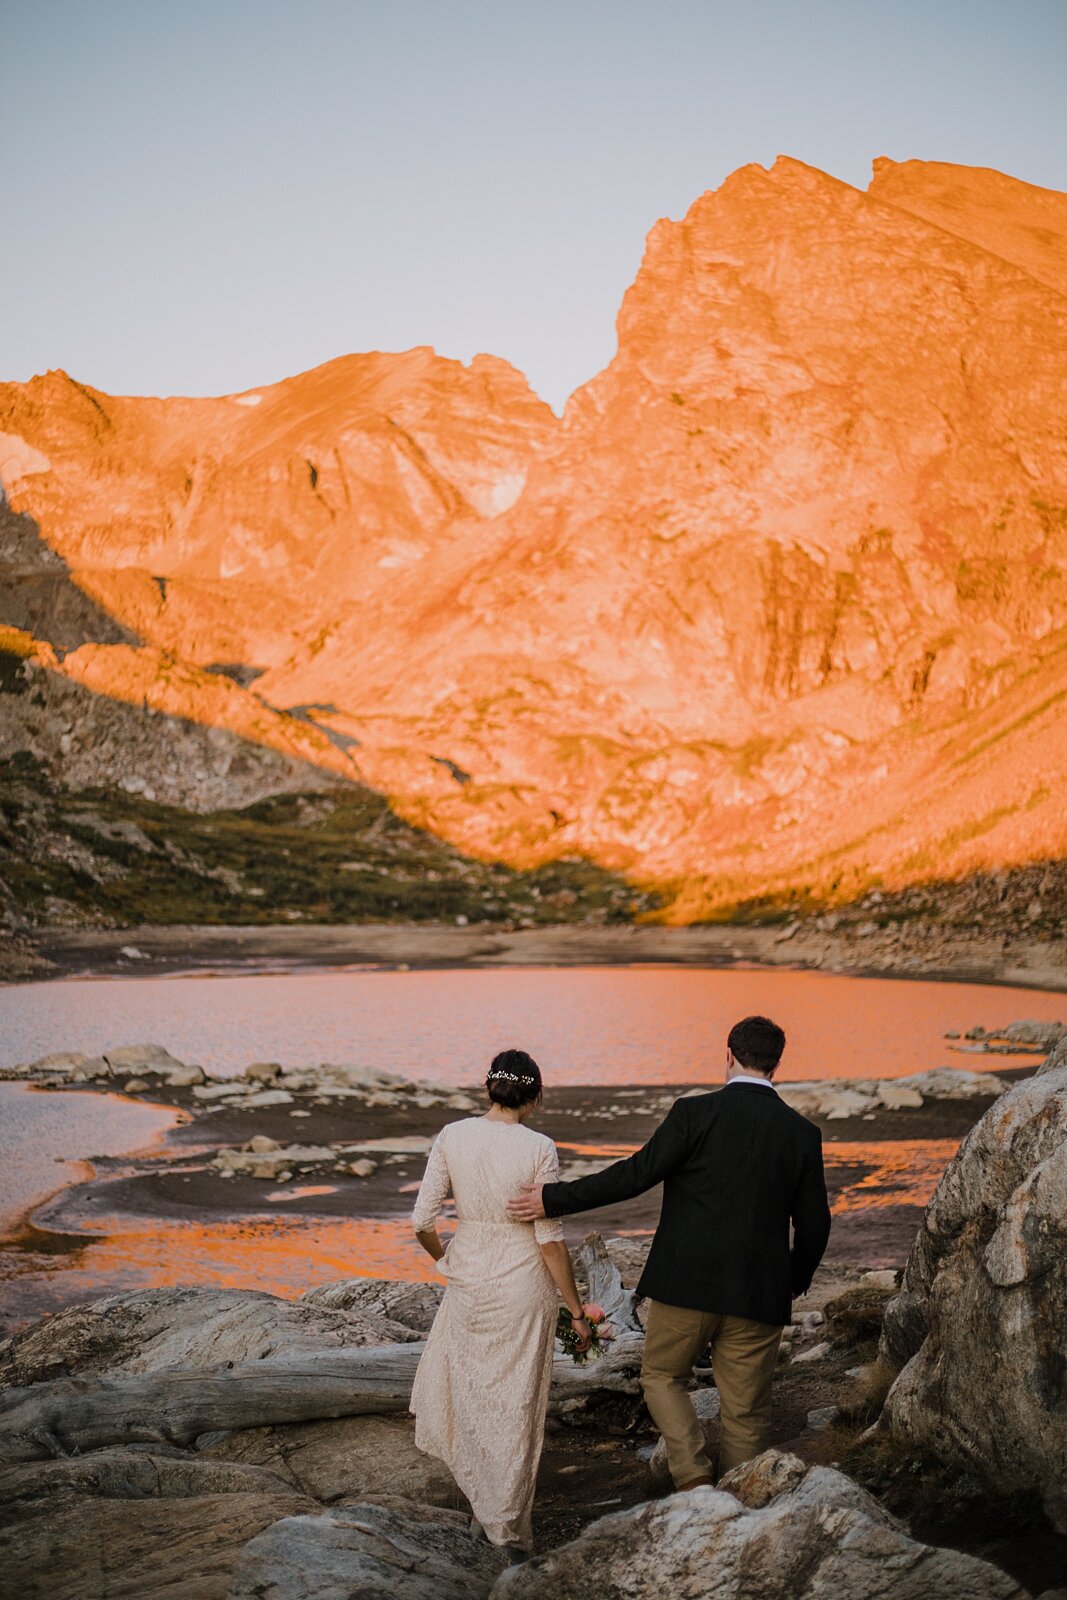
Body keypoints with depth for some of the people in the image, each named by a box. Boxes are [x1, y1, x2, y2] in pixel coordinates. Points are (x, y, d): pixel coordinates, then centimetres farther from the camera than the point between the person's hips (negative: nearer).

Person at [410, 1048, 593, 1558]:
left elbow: (423, 1223, -5)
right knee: (516, 1406, 9)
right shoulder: (538, 1150, -15)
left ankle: (487, 1506, 33)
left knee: (467, 1393, 23)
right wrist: (577, 1311, -4)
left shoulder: (451, 1137, -7)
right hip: (524, 1287, -2)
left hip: (467, 1282, 3)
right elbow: (550, 1240, -13)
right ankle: (510, 1529, 18)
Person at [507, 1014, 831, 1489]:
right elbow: (814, 1224, 5)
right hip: (758, 1293, 2)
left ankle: (695, 1479, 3)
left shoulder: (694, 1113, -8)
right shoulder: (803, 1133, 1)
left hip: (686, 1284, -2)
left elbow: (636, 1174, -14)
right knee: (746, 1412, 12)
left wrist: (555, 1199, -9)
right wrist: (792, 1285, 22)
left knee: (662, 1376, 20)